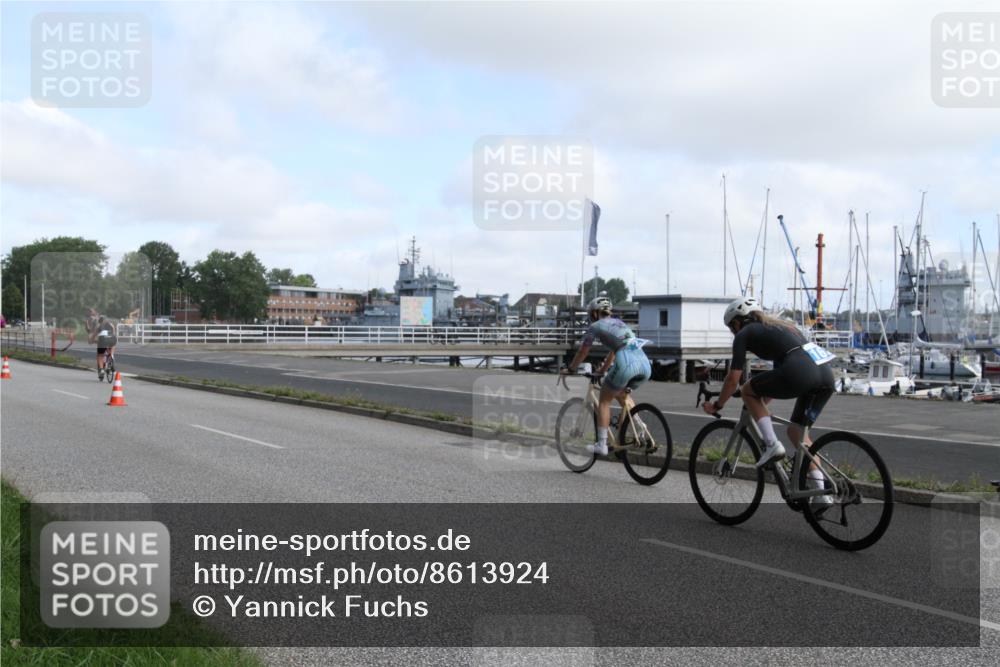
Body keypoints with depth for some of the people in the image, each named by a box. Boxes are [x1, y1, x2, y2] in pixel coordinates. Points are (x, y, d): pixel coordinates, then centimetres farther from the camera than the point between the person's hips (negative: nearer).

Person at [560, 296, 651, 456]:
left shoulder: (596, 326, 11)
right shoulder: (619, 323, 31)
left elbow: (582, 353, 18)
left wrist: (569, 369, 32)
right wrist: (602, 370, 52)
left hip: (626, 363, -7)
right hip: (645, 363, 7)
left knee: (604, 401, 11)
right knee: (620, 393, 31)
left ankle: (602, 444, 8)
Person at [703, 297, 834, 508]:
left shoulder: (744, 334, 13)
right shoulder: (780, 325, 35)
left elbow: (733, 379, 10)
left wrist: (716, 405, 24)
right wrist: (764, 399, 53)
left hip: (800, 373, -8)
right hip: (826, 374, 8)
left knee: (748, 390, 15)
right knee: (796, 431, 21)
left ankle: (771, 445, 5)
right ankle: (821, 494, 15)